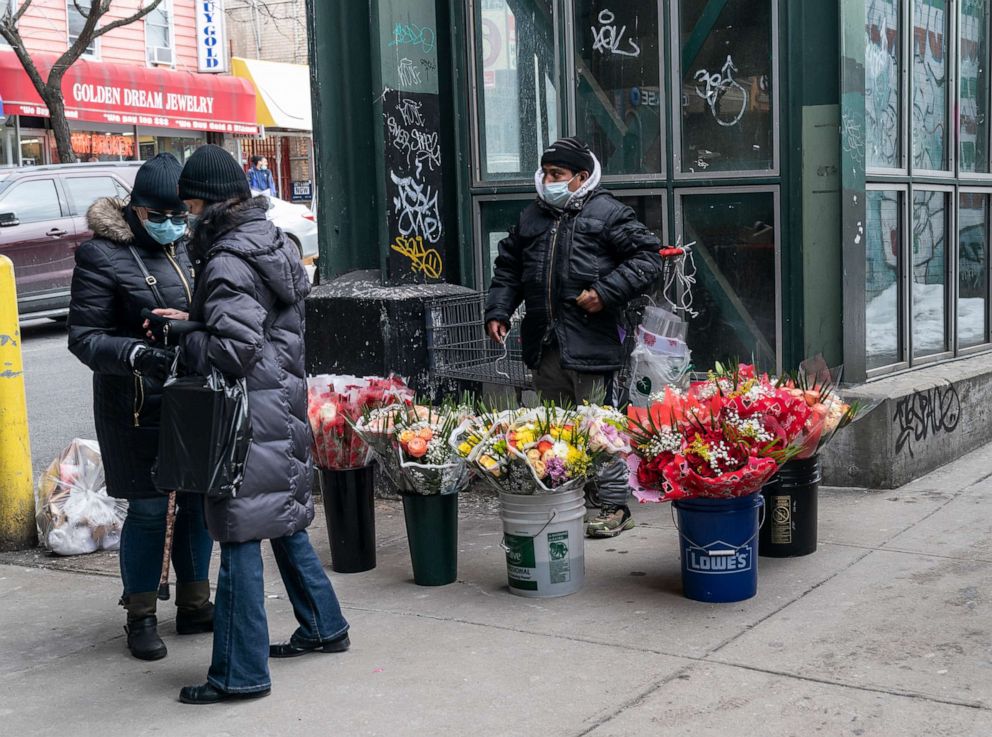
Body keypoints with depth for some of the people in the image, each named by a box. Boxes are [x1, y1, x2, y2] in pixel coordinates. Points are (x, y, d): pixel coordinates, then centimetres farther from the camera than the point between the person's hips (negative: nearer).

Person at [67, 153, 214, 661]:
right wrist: (137, 354, -28)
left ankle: (194, 604, 28)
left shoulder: (189, 245, 10)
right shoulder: (103, 256, -8)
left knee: (198, 500, 12)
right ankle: (141, 617, 16)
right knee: (148, 509, 0)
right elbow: (84, 337, -12)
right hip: (139, 405, -6)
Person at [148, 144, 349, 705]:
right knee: (284, 521, 21)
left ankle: (241, 672, 3)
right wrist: (196, 321, 11)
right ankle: (324, 626, 34)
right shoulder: (272, 242, 12)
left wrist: (181, 339, -10)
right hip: (286, 402, 10)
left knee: (240, 536, -4)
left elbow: (236, 349, -23)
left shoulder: (228, 262, -17)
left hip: (250, 414, -10)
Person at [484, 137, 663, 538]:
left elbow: (648, 257, -5)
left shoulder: (608, 214, -2)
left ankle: (613, 506, 5)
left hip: (591, 341, -6)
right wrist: (497, 311, 12)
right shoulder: (531, 217, 17)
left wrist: (606, 292, -13)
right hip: (543, 344, 6)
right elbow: (508, 269, 25)